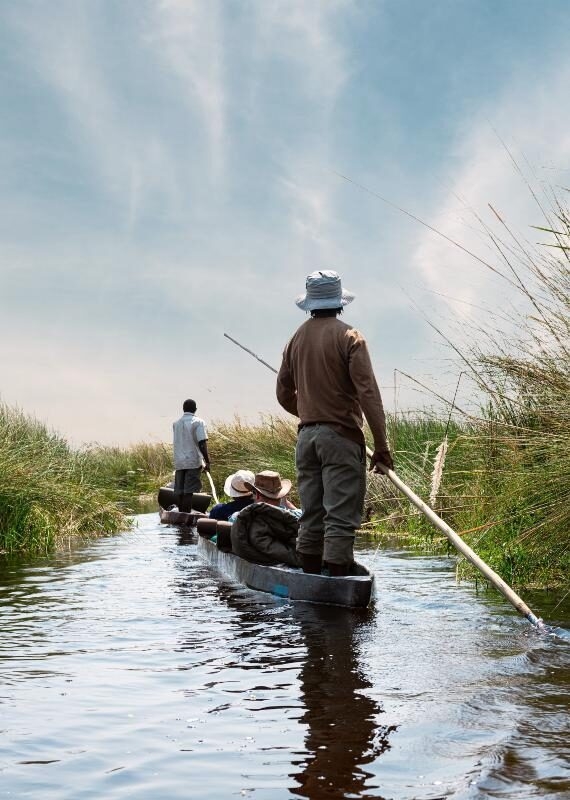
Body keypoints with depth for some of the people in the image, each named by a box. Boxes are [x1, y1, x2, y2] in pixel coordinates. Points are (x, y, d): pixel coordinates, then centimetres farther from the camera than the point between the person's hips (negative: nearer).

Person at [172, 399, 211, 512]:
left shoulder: (176, 423, 12)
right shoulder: (198, 422, -5)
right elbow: (202, 444, -13)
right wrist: (207, 462, -10)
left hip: (179, 462, 5)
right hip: (194, 461, -5)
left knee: (179, 491, 7)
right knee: (189, 492, -6)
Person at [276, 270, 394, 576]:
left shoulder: (296, 338, 10)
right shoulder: (348, 337, -9)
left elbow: (284, 395, 16)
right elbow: (368, 392, -15)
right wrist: (381, 445, -13)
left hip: (306, 436, 6)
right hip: (341, 436, -6)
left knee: (311, 515, 12)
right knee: (341, 517, -5)